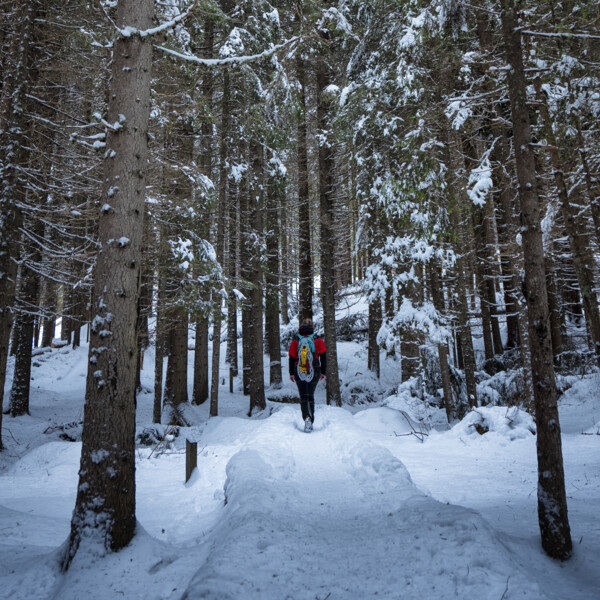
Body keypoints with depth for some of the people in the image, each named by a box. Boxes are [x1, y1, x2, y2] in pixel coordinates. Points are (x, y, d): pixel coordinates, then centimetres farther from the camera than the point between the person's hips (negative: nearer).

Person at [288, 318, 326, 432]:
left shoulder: (295, 341, 2)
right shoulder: (318, 340, 1)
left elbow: (292, 357, 1)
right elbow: (323, 356, 0)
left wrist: (291, 373, 8)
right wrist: (323, 372, 6)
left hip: (299, 373, -1)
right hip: (314, 372, 1)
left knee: (303, 397, 2)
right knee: (311, 396, 14)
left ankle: (307, 417, -21)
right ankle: (310, 422, 16)